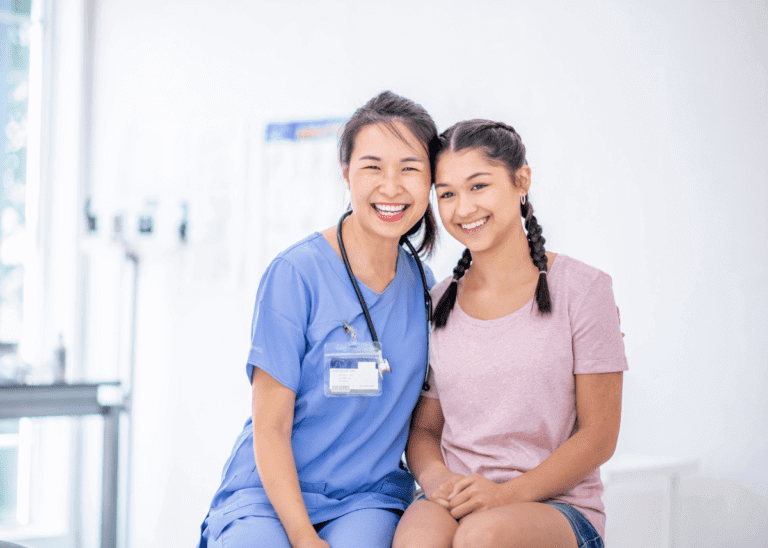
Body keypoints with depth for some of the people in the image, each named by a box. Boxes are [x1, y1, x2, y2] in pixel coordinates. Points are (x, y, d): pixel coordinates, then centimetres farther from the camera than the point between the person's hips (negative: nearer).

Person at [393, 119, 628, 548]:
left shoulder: (581, 288, -1)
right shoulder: (439, 303, 12)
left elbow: (599, 436, -3)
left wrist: (508, 493, -16)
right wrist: (437, 478, -9)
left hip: (558, 507, -2)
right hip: (455, 505, 3)